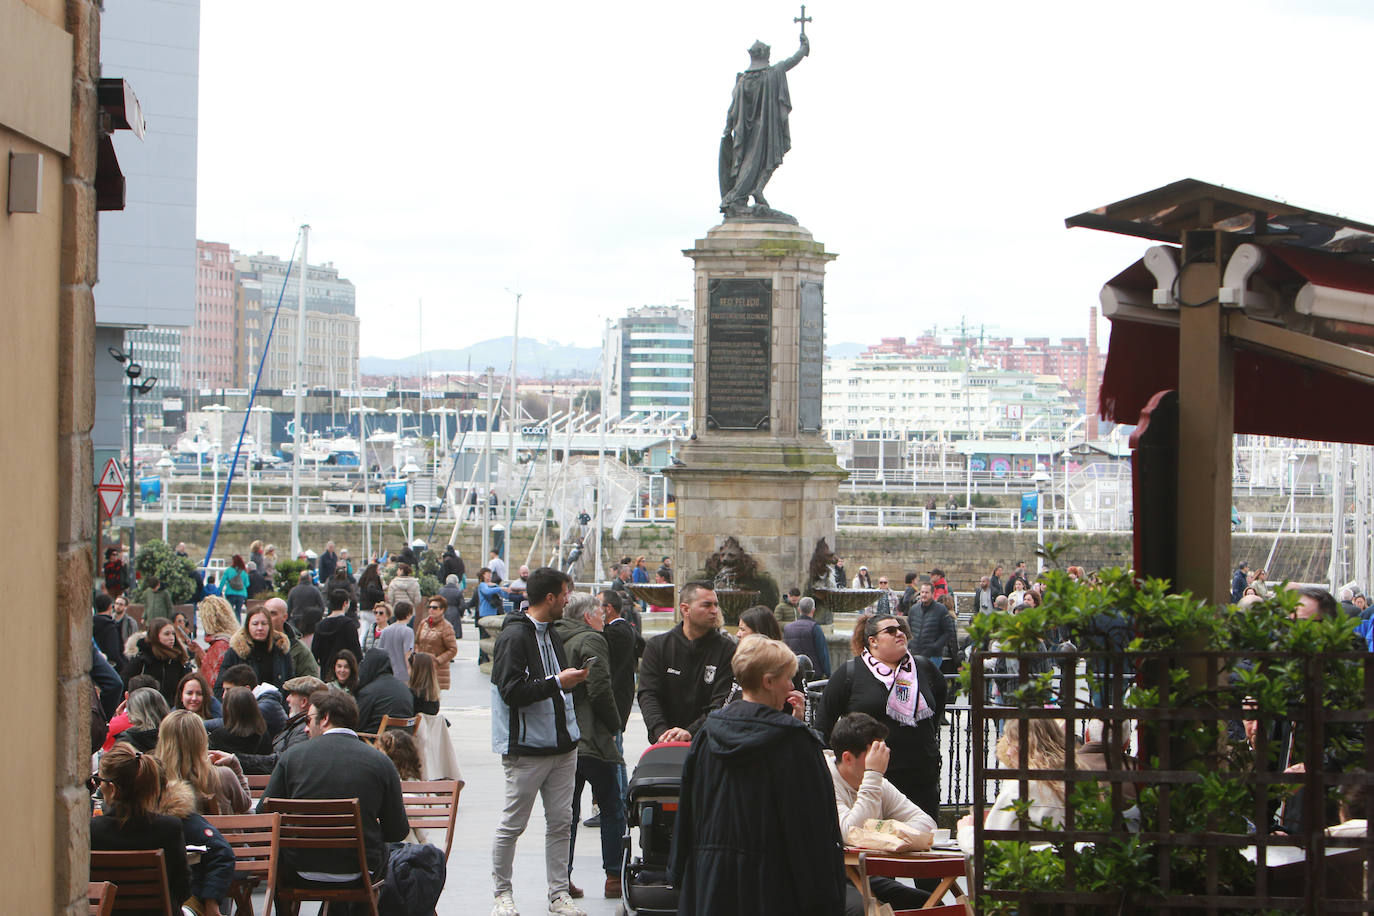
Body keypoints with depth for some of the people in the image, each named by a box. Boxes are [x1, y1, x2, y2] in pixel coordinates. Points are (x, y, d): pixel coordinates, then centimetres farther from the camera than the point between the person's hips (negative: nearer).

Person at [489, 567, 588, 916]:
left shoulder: (550, 633, 16)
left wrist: (573, 677, 10)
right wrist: (557, 682, -18)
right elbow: (511, 691, -21)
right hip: (527, 749, -8)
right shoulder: (514, 636, -13)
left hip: (562, 745, 8)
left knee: (561, 822, 7)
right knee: (513, 825, 0)